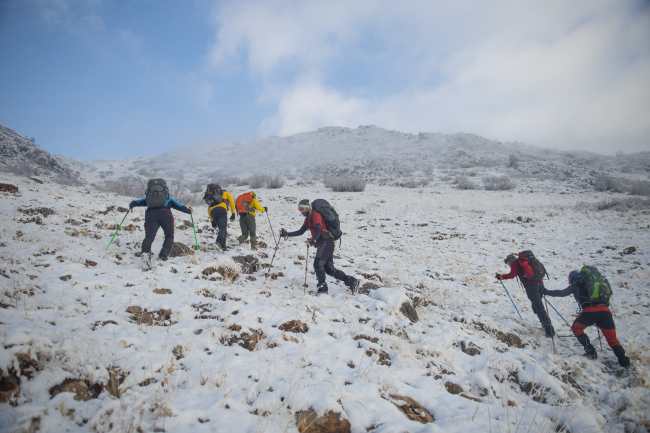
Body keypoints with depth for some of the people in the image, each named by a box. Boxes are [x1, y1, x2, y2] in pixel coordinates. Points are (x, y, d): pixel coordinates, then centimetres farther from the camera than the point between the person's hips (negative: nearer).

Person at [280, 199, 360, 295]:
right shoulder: (308, 218, 20)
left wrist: (313, 240, -42)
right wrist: (286, 234, 10)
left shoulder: (315, 215, -9)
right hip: (322, 244, 10)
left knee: (318, 264, -17)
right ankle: (351, 281, 8)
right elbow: (300, 232, 19)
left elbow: (318, 230, -24)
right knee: (329, 269, 7)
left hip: (326, 243, -10)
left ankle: (322, 287, -10)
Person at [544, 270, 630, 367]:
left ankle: (590, 351, 5)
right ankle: (622, 358, -10)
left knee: (576, 328, 18)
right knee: (612, 338, 11)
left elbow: (561, 293, 19)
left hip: (590, 310, -4)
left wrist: (547, 292, 30)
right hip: (605, 310, 4)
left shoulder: (576, 284, 19)